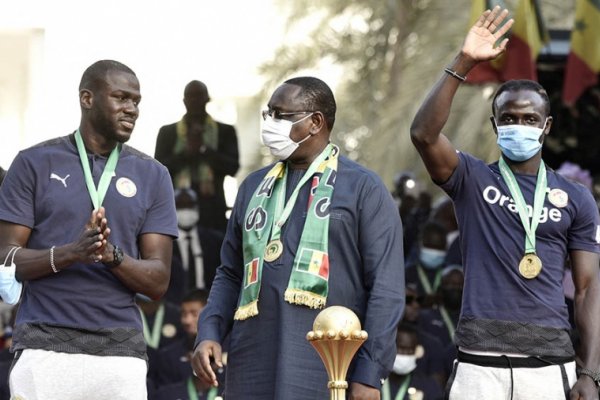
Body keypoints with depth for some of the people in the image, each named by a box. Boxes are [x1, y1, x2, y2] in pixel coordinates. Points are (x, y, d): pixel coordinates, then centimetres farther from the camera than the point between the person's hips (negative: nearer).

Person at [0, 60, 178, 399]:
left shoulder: (152, 175, 11)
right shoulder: (36, 163, 6)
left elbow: (158, 282, 6)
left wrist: (113, 256, -14)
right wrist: (70, 253, -17)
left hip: (121, 349, 2)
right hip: (45, 346, -2)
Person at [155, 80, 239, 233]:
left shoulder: (225, 131, 11)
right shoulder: (167, 132, 13)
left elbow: (232, 167, 0)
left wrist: (203, 149, -10)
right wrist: (186, 152, -9)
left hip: (212, 210, 0)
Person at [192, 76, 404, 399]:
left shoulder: (364, 190, 2)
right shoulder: (255, 187, 20)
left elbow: (386, 288, -4)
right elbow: (231, 274, 22)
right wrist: (209, 334, 5)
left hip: (327, 372, -5)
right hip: (252, 370, 5)